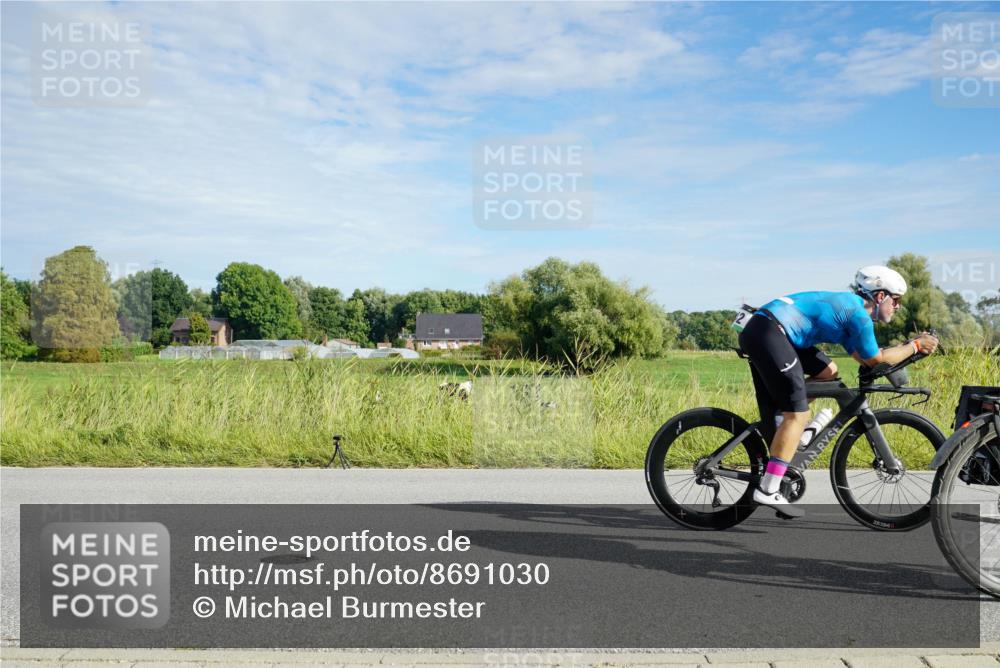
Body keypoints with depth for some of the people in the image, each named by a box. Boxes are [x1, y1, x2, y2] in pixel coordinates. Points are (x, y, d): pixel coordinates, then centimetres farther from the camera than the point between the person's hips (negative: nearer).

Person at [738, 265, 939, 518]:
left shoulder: (847, 307, 26)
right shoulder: (859, 313, -4)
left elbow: (863, 357, 27)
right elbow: (876, 359, 4)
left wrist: (908, 346, 24)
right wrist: (916, 346, 14)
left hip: (762, 332, 10)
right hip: (767, 332, -10)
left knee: (827, 372, 19)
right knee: (797, 414, -8)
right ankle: (767, 491, -9)